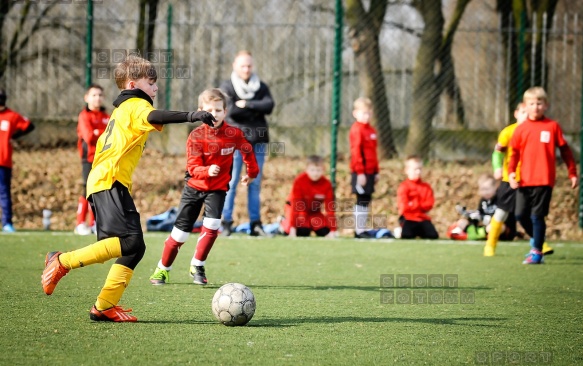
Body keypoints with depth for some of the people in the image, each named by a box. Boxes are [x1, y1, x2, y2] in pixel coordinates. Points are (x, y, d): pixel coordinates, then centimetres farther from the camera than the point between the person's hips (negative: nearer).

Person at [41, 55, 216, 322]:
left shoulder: (122, 110, 28)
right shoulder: (136, 105, -3)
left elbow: (103, 144, 31)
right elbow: (153, 117, -26)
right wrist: (190, 116, -36)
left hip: (100, 181, 10)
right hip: (109, 182, -10)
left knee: (135, 248, 4)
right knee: (129, 240, -23)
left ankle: (104, 307, -1)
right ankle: (62, 261, -16)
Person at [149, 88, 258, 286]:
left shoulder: (234, 134, -11)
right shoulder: (196, 136, -17)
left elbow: (247, 151, 10)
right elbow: (193, 167, -22)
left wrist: (251, 172, 21)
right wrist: (207, 171, -42)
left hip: (218, 188, 1)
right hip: (194, 187, -1)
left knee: (212, 225, -19)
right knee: (181, 230, 1)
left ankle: (197, 266, 1)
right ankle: (163, 268, 20)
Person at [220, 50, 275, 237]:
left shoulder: (261, 87, 12)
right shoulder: (227, 87, 2)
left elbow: (269, 105, -5)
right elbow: (231, 110, -13)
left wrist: (246, 105, -12)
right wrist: (256, 109, -7)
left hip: (258, 140, 4)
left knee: (255, 183, 5)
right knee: (231, 182, -6)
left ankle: (255, 224, 7)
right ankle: (226, 222, -3)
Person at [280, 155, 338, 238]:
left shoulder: (326, 184, -20)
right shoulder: (299, 181, -29)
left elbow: (330, 208, -20)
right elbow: (295, 206, -32)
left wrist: (333, 230, -28)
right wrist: (292, 228, -37)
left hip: (314, 211, 4)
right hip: (300, 210, -4)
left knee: (326, 232, -11)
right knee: (303, 232, -25)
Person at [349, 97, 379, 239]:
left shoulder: (371, 130, 14)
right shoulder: (357, 130, -11)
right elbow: (356, 152, -15)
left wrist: (376, 171, 17)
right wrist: (360, 172, -19)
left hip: (369, 172, 8)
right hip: (361, 172, -8)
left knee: (366, 200, 9)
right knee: (362, 200, -6)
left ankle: (361, 229, 15)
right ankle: (359, 230, -3)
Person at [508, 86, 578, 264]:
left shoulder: (553, 126, 1)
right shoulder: (521, 129, 5)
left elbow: (565, 150, 6)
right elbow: (515, 153, 7)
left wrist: (572, 173, 6)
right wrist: (511, 173, -7)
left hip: (544, 180, -3)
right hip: (524, 181, 3)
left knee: (537, 216, -5)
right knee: (520, 215, 4)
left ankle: (537, 252, 6)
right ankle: (536, 240, 29)